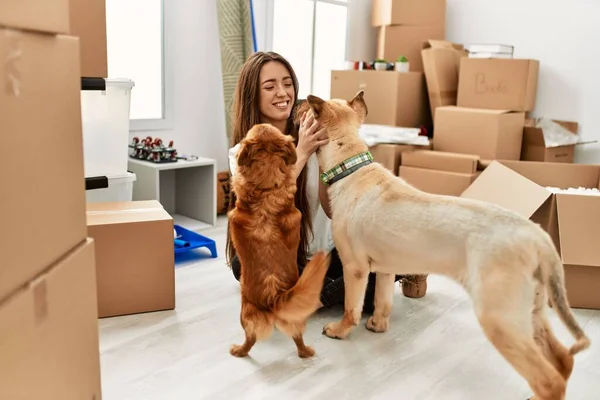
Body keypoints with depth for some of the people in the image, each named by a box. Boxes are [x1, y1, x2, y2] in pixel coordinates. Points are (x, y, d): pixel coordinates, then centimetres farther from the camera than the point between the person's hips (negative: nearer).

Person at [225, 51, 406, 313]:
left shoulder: (312, 137, -8)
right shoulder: (241, 154, -8)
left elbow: (332, 209, -15)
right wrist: (300, 153, -32)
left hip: (327, 253, 0)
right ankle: (349, 289, -15)